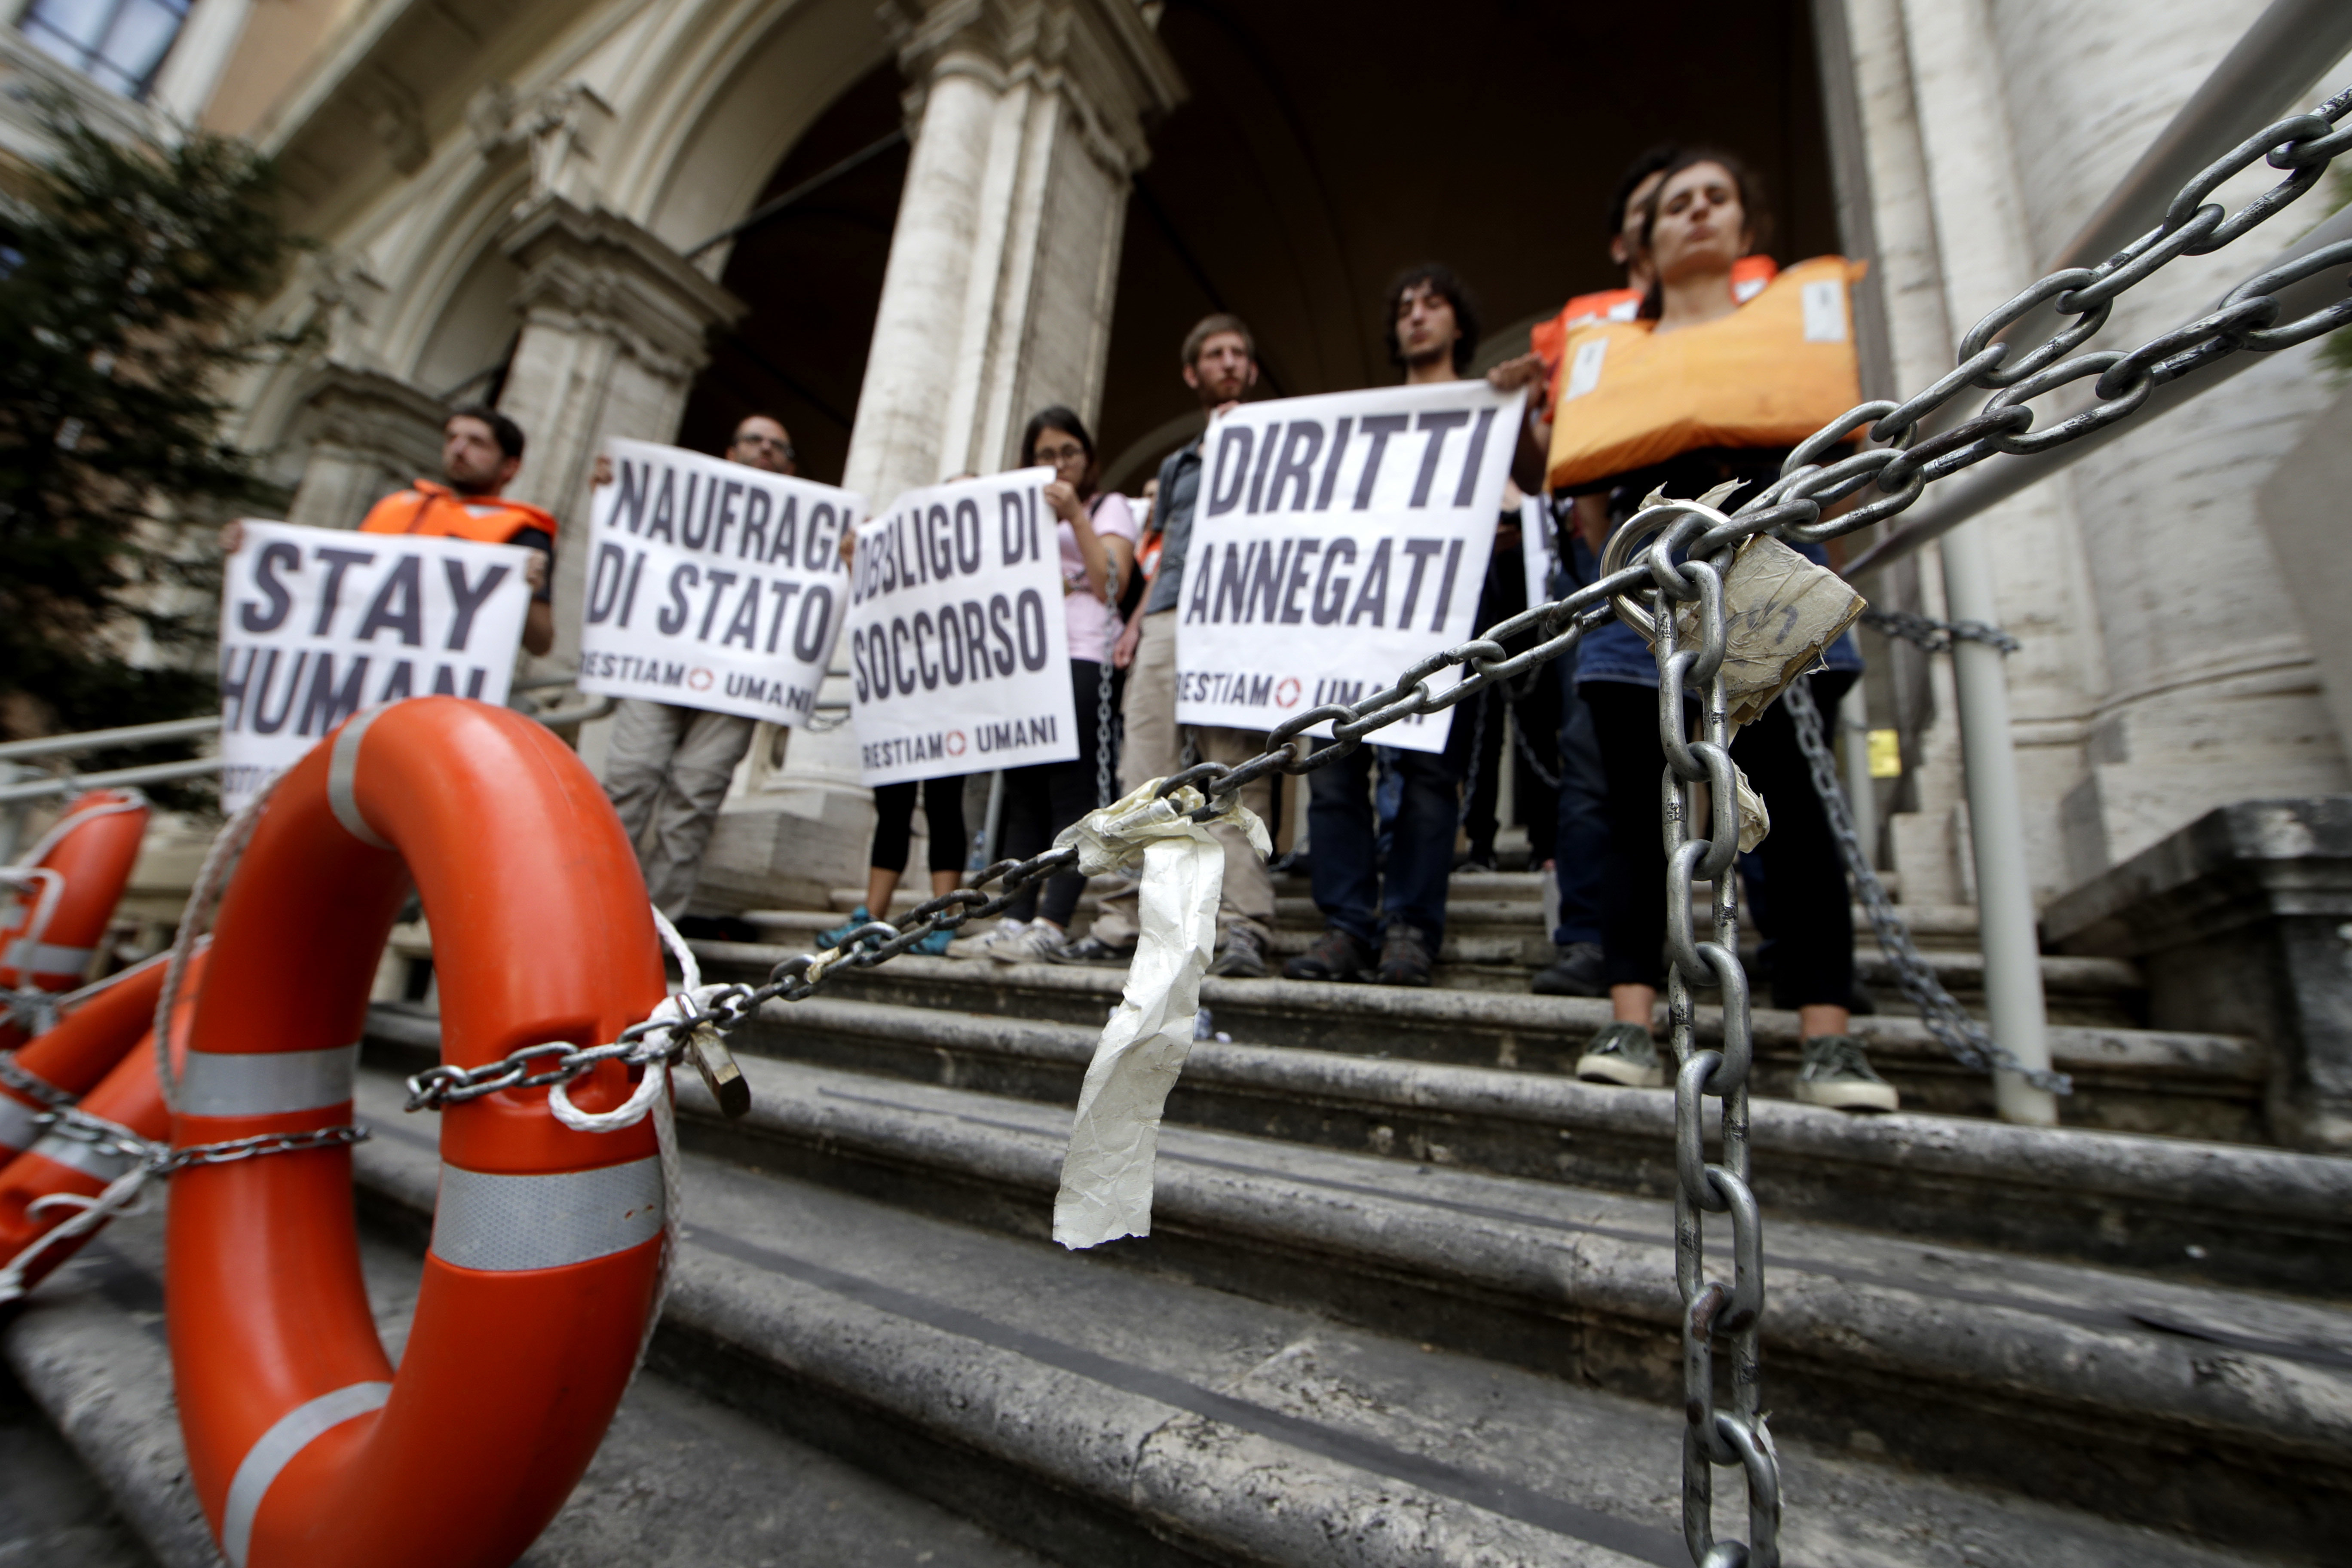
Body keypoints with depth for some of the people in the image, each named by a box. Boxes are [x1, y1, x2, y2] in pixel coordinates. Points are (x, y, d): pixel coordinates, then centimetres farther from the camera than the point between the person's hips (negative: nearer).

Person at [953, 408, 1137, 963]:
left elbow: (1110, 584, -3)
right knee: (1022, 795, 0)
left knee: (1071, 792, -11)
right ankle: (1014, 920, 0)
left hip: (1081, 661, -6)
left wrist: (1076, 517, -4)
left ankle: (1051, 924, -13)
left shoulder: (1110, 506, 13)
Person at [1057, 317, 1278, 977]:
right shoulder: (1176, 464, 33)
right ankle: (1123, 921, -1)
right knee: (1143, 775, -4)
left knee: (1236, 770, -14)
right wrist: (1139, 615, 13)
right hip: (1166, 622, 5)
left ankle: (1241, 927, -15)